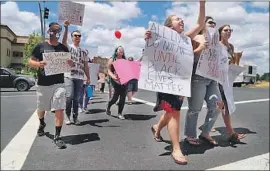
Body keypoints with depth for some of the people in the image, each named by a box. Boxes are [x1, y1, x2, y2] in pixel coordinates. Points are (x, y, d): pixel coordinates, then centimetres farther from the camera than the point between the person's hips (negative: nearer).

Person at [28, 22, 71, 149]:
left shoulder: (63, 48, 6)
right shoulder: (40, 46, 1)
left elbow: (69, 64, 11)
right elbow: (30, 62, 1)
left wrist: (70, 63, -13)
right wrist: (38, 64, -21)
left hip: (58, 84, 0)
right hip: (43, 84, 1)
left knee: (59, 109, -10)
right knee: (41, 108, 18)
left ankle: (57, 136, 1)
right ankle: (41, 124, 50)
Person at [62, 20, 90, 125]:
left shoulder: (84, 51, 15)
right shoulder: (68, 47, 4)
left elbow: (86, 65, 15)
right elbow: (63, 41, -21)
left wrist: (88, 77, 11)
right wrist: (66, 28, -33)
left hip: (80, 78, 3)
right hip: (69, 76, -3)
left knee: (77, 98, 5)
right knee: (69, 97, -11)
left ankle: (75, 117, 16)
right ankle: (68, 116, 8)